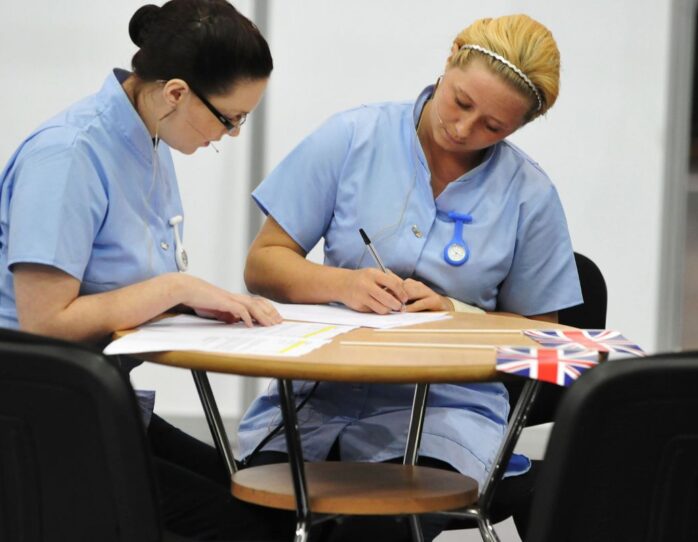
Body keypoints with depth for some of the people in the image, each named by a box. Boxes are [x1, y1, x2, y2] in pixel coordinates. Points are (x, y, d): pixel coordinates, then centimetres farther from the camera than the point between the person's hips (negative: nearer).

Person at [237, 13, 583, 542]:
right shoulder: (353, 139, 2)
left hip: (445, 405, -1)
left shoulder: (530, 196, 2)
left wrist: (455, 314, -10)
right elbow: (263, 264, 4)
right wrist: (342, 285, -15)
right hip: (319, 393, 1)